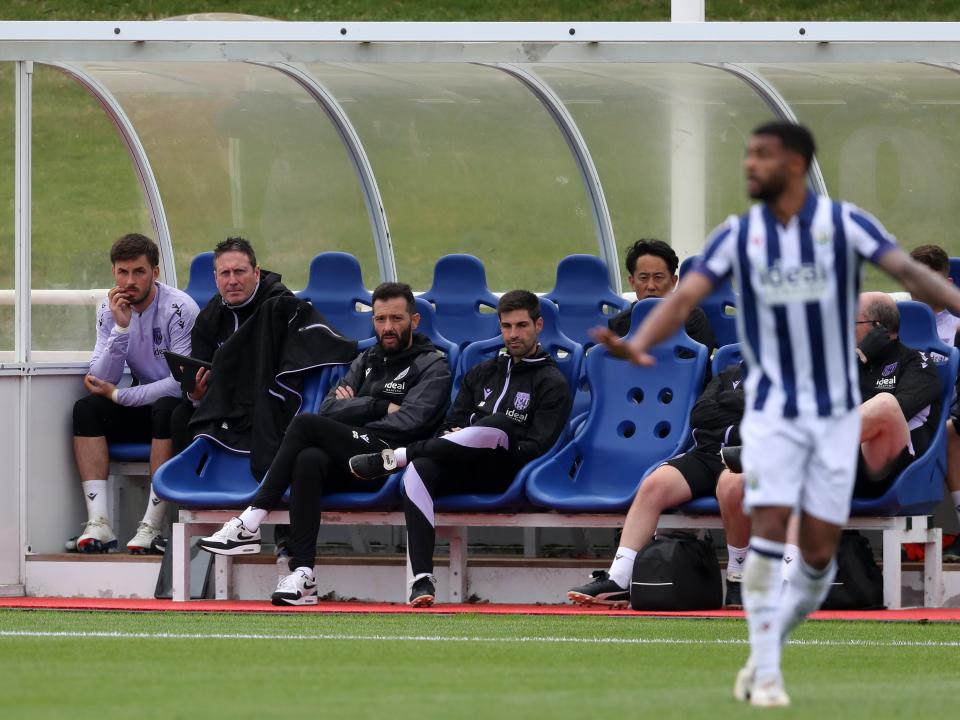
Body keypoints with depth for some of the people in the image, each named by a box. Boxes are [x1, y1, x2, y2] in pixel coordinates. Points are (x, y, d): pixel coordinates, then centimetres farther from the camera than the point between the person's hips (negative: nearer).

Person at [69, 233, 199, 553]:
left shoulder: (179, 309, -18)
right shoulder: (110, 310, -1)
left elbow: (183, 382, -23)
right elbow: (102, 380, -9)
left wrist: (118, 395, -18)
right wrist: (121, 328, -23)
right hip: (144, 408, 6)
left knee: (165, 409, -37)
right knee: (85, 409, -17)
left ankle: (152, 527, -35)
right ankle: (99, 525, -28)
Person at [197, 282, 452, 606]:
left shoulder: (432, 367, 7)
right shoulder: (366, 360, 26)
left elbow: (408, 423, -9)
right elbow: (329, 408, 12)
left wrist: (354, 409, -3)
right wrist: (380, 407, -1)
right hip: (346, 463, 5)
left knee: (306, 424, -24)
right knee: (308, 460, -32)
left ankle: (250, 523, -26)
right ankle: (302, 574, -41)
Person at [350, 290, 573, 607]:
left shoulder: (552, 384, 9)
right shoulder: (483, 373, 28)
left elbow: (537, 449, -3)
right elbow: (451, 425, 23)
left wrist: (482, 445, -10)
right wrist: (453, 440, -2)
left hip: (504, 474, -4)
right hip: (461, 471, 4)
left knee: (499, 423, -38)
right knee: (418, 469, -33)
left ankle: (393, 458, -27)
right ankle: (422, 578, -42)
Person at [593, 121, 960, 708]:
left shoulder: (845, 224, -6)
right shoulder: (737, 236, -2)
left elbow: (909, 272, -16)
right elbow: (685, 299, -10)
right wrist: (638, 344, -29)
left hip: (837, 413, 0)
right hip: (772, 410, 0)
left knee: (819, 553, 0)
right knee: (769, 530, -14)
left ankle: (769, 649, 21)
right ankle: (765, 671, -8)